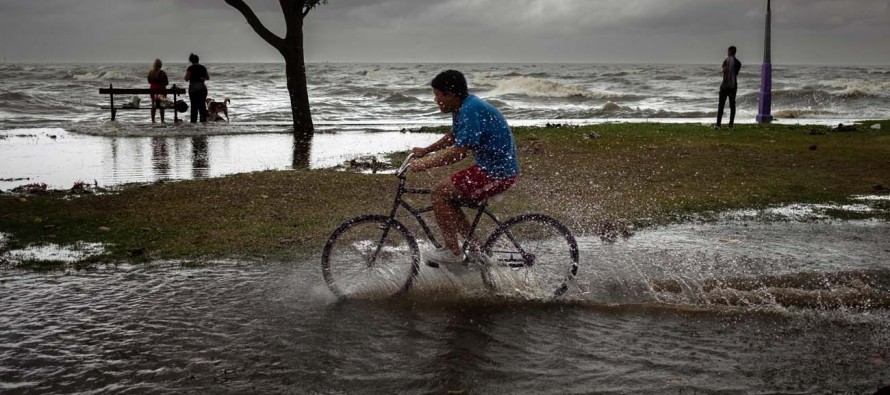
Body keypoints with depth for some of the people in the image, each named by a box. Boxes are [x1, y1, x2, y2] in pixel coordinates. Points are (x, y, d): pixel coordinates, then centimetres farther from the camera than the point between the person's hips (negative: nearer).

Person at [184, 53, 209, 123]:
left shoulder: (190, 68, -8)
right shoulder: (203, 68, 4)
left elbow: (186, 78, -13)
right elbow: (208, 77, 11)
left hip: (193, 88, -3)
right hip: (202, 88, 3)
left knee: (194, 105, 3)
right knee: (202, 104, 8)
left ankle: (194, 120, 1)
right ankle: (203, 119, 5)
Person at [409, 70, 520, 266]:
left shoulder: (471, 110, -22)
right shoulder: (463, 107, 10)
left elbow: (460, 152, -25)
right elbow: (452, 137, 29)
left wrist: (425, 164, -17)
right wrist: (426, 150, 24)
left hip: (497, 173, -10)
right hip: (495, 166, 10)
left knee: (439, 193, -8)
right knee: (448, 197, 15)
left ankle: (453, 252, -2)